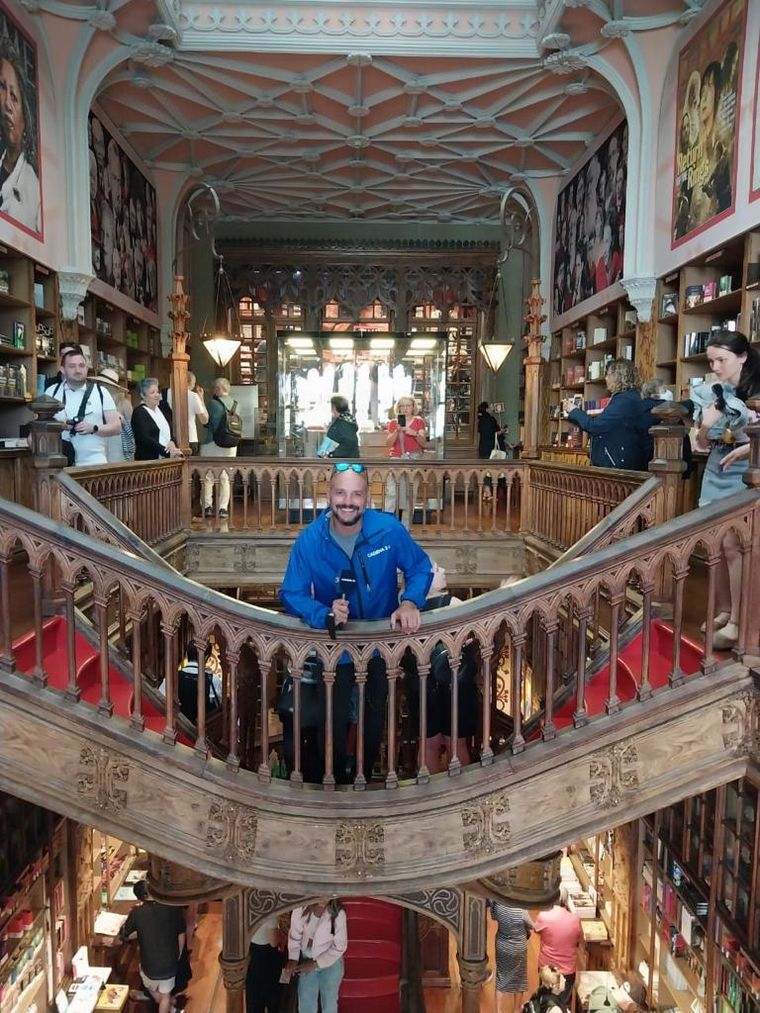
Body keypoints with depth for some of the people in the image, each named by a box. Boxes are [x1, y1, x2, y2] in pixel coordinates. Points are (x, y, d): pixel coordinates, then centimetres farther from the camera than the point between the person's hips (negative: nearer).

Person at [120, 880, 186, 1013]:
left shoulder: (137, 913, -18)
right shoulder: (174, 908, -16)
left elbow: (125, 935, 0)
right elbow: (181, 936, -4)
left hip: (150, 965, 0)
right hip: (169, 963, 0)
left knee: (153, 990, 32)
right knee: (165, 995, 24)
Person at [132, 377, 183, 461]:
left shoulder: (162, 409, 16)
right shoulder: (138, 413, -5)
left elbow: (172, 431, 13)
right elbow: (145, 439, -15)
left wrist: (172, 442, -10)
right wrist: (168, 452, -23)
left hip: (167, 460, 6)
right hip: (148, 460, -6)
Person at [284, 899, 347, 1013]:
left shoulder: (338, 914, -29)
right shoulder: (300, 908, -24)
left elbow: (339, 947, -18)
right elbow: (294, 935, -6)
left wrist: (315, 964, -15)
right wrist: (293, 958, -13)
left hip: (331, 962, -2)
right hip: (307, 960, 2)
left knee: (329, 1002, 11)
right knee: (305, 1002, 13)